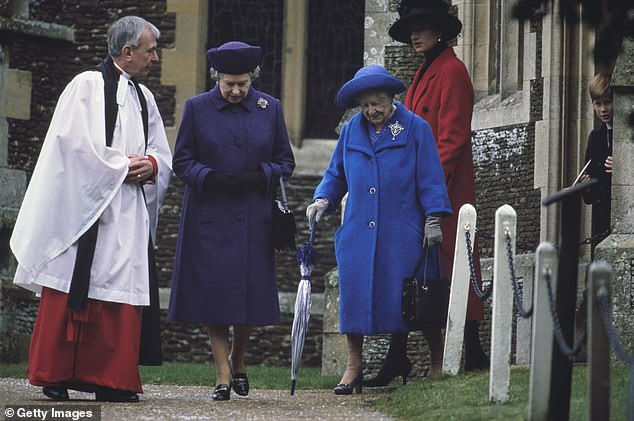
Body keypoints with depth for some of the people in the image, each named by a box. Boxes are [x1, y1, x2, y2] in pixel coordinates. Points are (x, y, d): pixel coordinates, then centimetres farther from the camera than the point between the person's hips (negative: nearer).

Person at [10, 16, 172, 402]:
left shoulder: (144, 98, 17)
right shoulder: (87, 86, -4)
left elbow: (163, 154, 19)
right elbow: (79, 144, -14)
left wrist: (151, 165, -3)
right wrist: (123, 167, -11)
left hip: (130, 210, 6)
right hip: (85, 206, -6)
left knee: (122, 292, 1)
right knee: (71, 290, -5)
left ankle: (111, 380, 3)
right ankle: (55, 376, 1)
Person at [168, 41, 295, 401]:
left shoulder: (270, 108, 5)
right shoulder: (197, 108, 1)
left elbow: (285, 162, 8)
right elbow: (182, 161, 3)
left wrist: (258, 177, -11)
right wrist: (211, 178, -15)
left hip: (254, 220, 1)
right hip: (210, 218, -1)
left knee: (251, 296, 2)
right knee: (213, 295, -5)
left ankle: (238, 363, 25)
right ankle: (223, 375, 1)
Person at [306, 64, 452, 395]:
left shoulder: (415, 129, 1)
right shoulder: (351, 132, 12)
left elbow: (430, 178, -1)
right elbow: (336, 174, 20)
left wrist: (433, 219, -6)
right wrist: (322, 200, 2)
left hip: (402, 233, -3)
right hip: (358, 231, 3)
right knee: (355, 292, -2)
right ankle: (354, 367, 5)